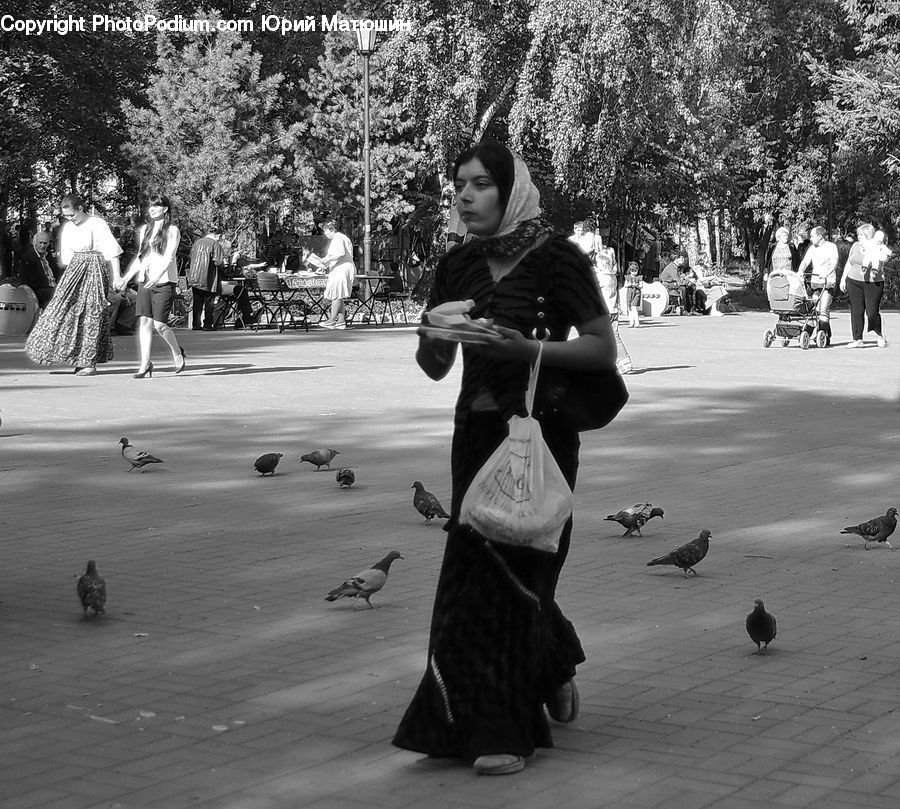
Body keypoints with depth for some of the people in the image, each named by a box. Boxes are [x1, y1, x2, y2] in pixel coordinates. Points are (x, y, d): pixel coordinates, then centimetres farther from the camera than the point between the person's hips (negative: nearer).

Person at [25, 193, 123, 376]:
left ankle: (89, 363, -2)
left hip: (95, 270, -7)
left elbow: (112, 252, -10)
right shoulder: (66, 228, 10)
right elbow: (66, 256, 16)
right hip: (74, 270, 7)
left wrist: (116, 276, -12)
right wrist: (66, 276, 15)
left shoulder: (97, 225, -9)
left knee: (91, 315, -6)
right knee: (65, 310, 0)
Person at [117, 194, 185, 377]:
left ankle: (178, 353, 17)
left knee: (159, 324, -8)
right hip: (144, 281, 5)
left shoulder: (172, 230, -2)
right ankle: (145, 363, -3)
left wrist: (157, 277, -26)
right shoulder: (145, 230, 16)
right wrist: (126, 278, 16)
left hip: (164, 281, -5)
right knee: (144, 321, -4)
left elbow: (168, 257, -12)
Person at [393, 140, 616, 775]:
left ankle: (506, 730, 4)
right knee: (486, 572, 9)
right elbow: (435, 367, 8)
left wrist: (527, 349, -23)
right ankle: (556, 665, 37)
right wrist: (431, 339, -15)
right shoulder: (458, 266, 6)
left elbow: (604, 351, -10)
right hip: (476, 430, 6)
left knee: (508, 571, -5)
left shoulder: (557, 257, -10)